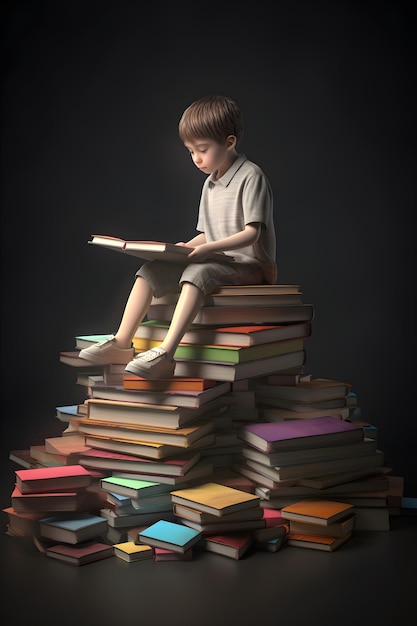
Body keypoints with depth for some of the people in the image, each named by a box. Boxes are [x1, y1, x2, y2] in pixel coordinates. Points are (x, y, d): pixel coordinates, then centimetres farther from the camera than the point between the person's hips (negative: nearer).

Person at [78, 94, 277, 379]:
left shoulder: (251, 176, -8)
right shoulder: (210, 185, 17)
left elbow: (251, 233, -17)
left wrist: (209, 248, -28)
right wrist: (183, 248, 2)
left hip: (249, 265, -8)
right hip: (216, 262, 8)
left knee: (197, 273, -36)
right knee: (151, 270, -9)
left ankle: (165, 355, -44)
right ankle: (121, 344, -15)